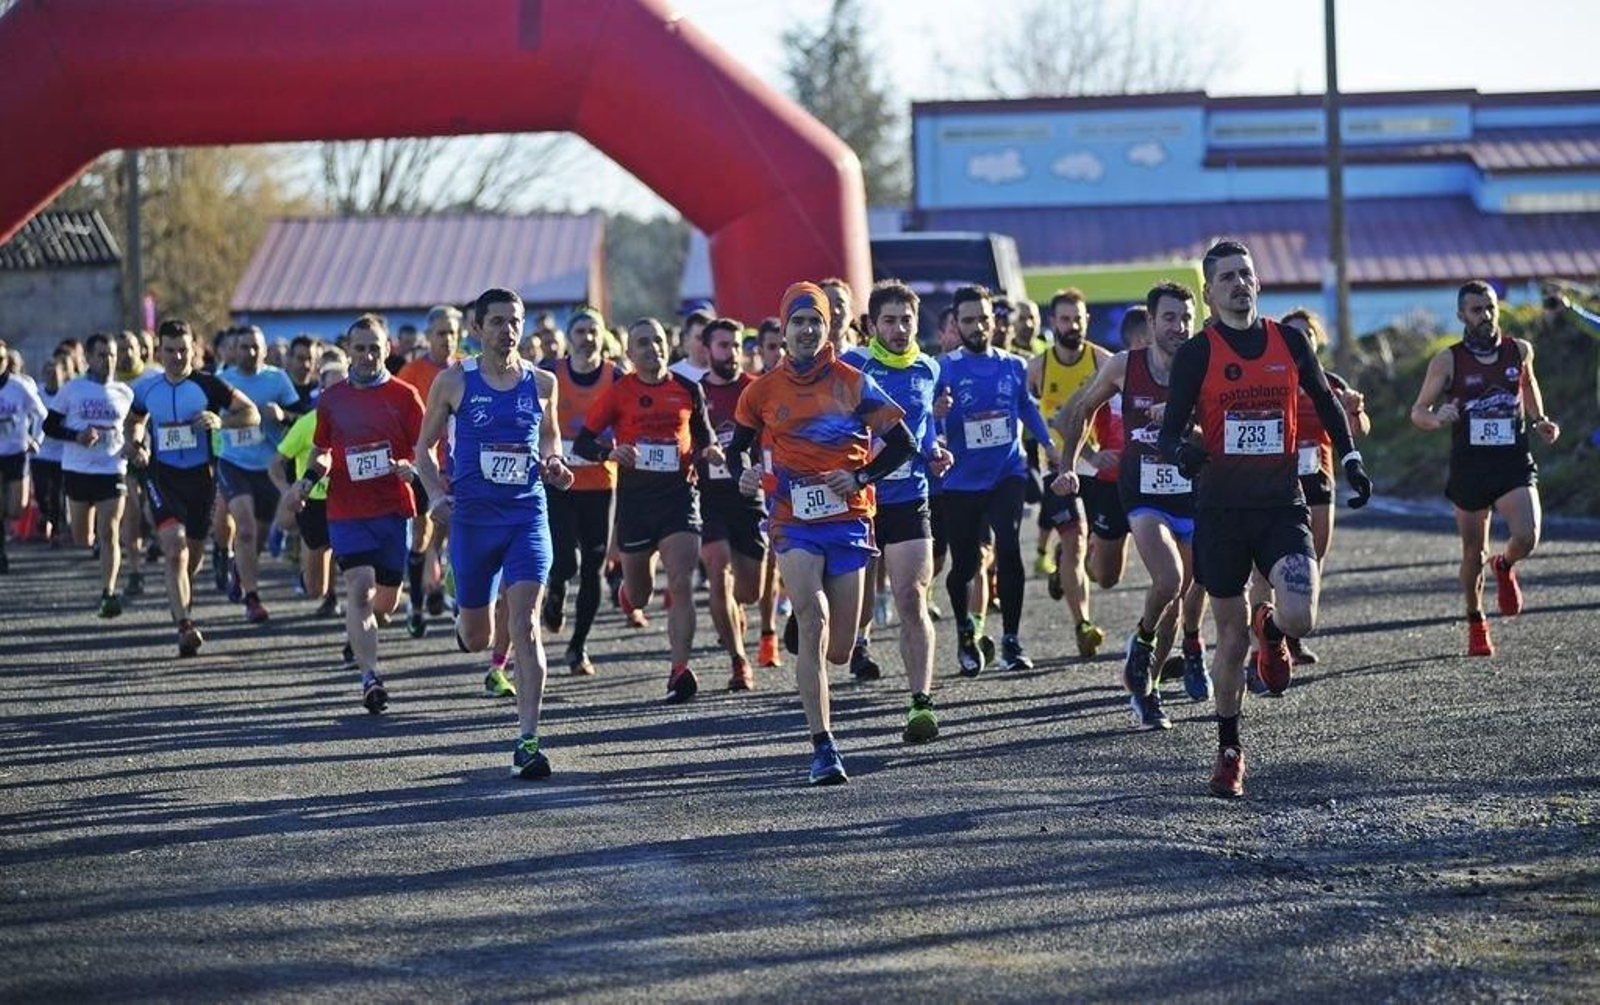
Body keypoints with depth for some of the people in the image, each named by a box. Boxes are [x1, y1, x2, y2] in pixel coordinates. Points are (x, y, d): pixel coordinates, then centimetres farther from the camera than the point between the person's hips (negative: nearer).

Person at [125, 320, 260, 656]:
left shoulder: (207, 385, -5)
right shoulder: (147, 389, 4)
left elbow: (252, 414, -7)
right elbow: (134, 422, 25)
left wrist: (220, 421, -25)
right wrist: (134, 445, 4)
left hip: (200, 476, 0)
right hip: (163, 475, 0)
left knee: (194, 553, 12)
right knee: (175, 548, -19)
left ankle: (178, 602, 45)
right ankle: (185, 626, -25)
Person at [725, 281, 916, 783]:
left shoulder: (853, 383, 2)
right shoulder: (764, 390, 5)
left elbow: (902, 444, 5)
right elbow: (737, 446, 18)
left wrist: (860, 478, -10)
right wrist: (742, 475, -5)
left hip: (847, 518, 1)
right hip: (794, 521, -1)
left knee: (838, 650, 3)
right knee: (814, 619, -22)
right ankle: (823, 747, -22)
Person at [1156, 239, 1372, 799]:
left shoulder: (1289, 342, 5)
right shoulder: (1197, 354, -2)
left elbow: (1324, 401, 21)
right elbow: (1169, 432, -4)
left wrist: (1350, 460, 13)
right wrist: (1180, 451, -27)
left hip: (1282, 505, 1)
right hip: (1221, 508, -1)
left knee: (1300, 620, -19)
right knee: (1231, 639, 4)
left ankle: (1270, 629, 19)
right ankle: (1229, 750, 22)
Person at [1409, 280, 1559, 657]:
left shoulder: (1520, 351, 3)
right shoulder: (1448, 361, -5)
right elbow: (1418, 412, -1)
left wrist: (1540, 422, 10)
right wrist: (1437, 419, -24)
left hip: (1515, 463, 1)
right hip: (1469, 466, -1)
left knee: (1526, 537, -20)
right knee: (1474, 552, 8)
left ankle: (1505, 568, 17)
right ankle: (1476, 623, 31)